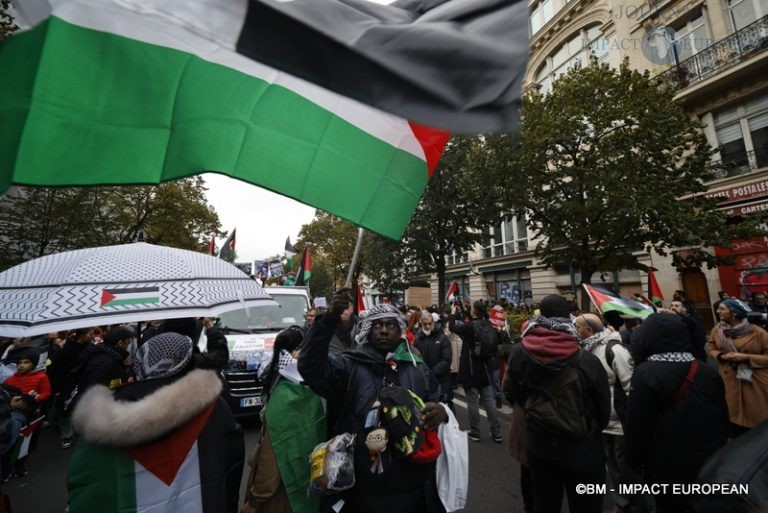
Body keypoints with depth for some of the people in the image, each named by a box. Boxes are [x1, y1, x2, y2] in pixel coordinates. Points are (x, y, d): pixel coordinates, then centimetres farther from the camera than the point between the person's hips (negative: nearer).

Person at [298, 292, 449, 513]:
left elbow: (437, 401, 12)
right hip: (361, 489, -2)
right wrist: (330, 319, -35)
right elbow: (311, 367, -22)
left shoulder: (418, 368, 4)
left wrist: (441, 410, -13)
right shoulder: (349, 365, -7)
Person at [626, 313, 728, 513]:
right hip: (710, 467, 6)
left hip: (668, 470, -5)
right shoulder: (709, 372, -3)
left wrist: (635, 462, -3)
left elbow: (637, 427, -19)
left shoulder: (646, 374, -23)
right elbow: (723, 421, 8)